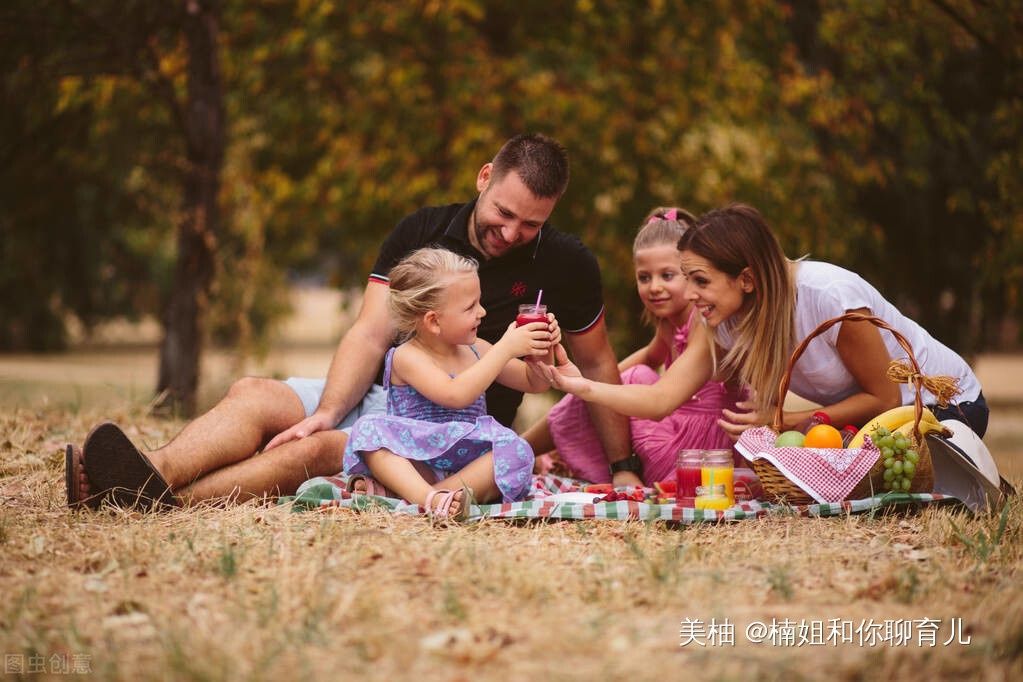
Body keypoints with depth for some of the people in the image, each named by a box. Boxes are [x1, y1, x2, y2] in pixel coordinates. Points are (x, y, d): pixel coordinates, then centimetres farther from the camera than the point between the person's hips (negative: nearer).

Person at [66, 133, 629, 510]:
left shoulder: (565, 265, -1)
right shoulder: (420, 233, 4)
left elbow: (596, 365, 10)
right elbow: (371, 334, -4)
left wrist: (621, 467, 6)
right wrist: (326, 412, -20)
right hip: (381, 395, 4)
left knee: (318, 451, -32)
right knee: (252, 395, -24)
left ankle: (166, 498, -49)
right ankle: (154, 471, -51)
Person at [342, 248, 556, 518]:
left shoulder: (476, 350, 13)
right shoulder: (408, 357, -8)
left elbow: (534, 383, 22)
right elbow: (456, 395, -25)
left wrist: (542, 350, 0)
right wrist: (505, 349, -24)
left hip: (469, 462, 5)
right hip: (415, 462, -5)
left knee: (516, 451, -26)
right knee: (367, 428, -29)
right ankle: (429, 497, -52)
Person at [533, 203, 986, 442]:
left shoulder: (829, 297, -32)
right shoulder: (723, 323, -11)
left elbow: (884, 397, -22)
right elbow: (662, 398, -19)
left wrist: (783, 423, -27)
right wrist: (581, 386, -34)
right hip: (868, 412, 8)